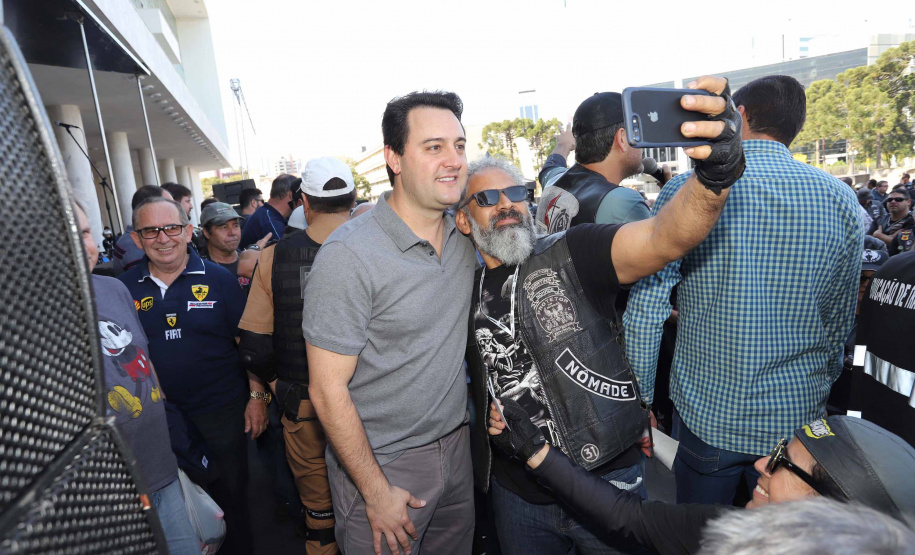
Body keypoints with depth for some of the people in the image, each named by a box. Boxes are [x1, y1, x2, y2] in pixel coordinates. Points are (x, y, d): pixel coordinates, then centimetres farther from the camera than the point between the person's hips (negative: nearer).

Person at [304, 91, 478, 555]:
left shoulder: (463, 237, -2)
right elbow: (328, 390, -19)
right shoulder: (349, 255, -23)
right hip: (381, 464, -6)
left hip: (456, 446, 6)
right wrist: (376, 493, -15)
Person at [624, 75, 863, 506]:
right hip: (798, 418, 3)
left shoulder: (685, 191, -13)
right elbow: (839, 325, 4)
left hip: (705, 415, -2)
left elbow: (644, 314, -14)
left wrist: (642, 401, -2)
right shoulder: (840, 199, -3)